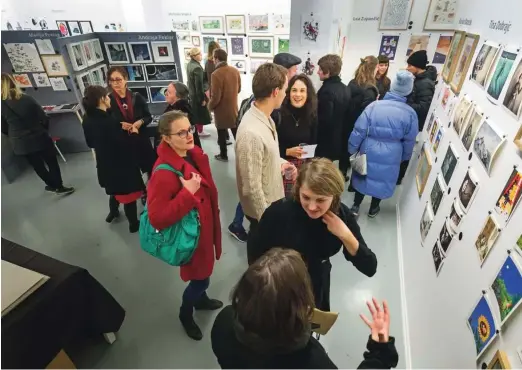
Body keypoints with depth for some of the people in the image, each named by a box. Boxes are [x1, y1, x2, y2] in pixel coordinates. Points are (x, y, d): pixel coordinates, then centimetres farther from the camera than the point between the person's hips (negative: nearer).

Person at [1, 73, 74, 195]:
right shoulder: (27, 99, -11)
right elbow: (44, 118, -6)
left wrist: (15, 136, 19)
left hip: (20, 143, 2)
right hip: (39, 137, -2)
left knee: (37, 166, 16)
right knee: (52, 162, 10)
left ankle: (53, 185, 28)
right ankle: (59, 187, 12)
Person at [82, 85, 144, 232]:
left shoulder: (87, 120, -1)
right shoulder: (110, 121, -28)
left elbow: (90, 143, 9)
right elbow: (124, 142, -25)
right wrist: (132, 132, -8)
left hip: (104, 163, 8)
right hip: (121, 164, -8)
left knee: (115, 189, 31)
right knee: (128, 194, 8)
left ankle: (113, 212, 52)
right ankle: (134, 224, 22)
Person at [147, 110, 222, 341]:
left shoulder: (194, 155, -4)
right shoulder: (164, 173, -30)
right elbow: (157, 218, -31)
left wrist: (214, 214, 17)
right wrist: (187, 193, -35)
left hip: (205, 225, 8)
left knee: (205, 270, 27)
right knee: (200, 277, 11)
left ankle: (200, 299, 57)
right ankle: (185, 314, 41)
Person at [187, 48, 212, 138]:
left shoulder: (189, 64, 5)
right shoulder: (197, 67, -25)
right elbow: (199, 85, -24)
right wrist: (202, 98, -18)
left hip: (192, 93, 9)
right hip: (197, 94, -9)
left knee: (195, 113, 21)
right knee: (201, 113, 7)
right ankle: (200, 131, 20)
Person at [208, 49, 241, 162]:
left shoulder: (216, 74, -23)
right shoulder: (235, 71, -3)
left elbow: (215, 97, -21)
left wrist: (210, 106, -3)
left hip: (221, 110, -6)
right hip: (234, 107, 6)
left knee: (222, 134, 11)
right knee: (236, 132, 17)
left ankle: (223, 155, 24)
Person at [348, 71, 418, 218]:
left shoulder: (374, 106, -13)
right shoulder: (410, 113, -9)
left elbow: (359, 131, -12)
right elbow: (409, 141, 1)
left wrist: (351, 150, 2)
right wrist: (404, 157, 18)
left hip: (368, 152, 0)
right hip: (391, 156, 1)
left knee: (363, 177, 20)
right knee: (382, 180, 21)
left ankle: (355, 206, 32)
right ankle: (373, 209, 38)